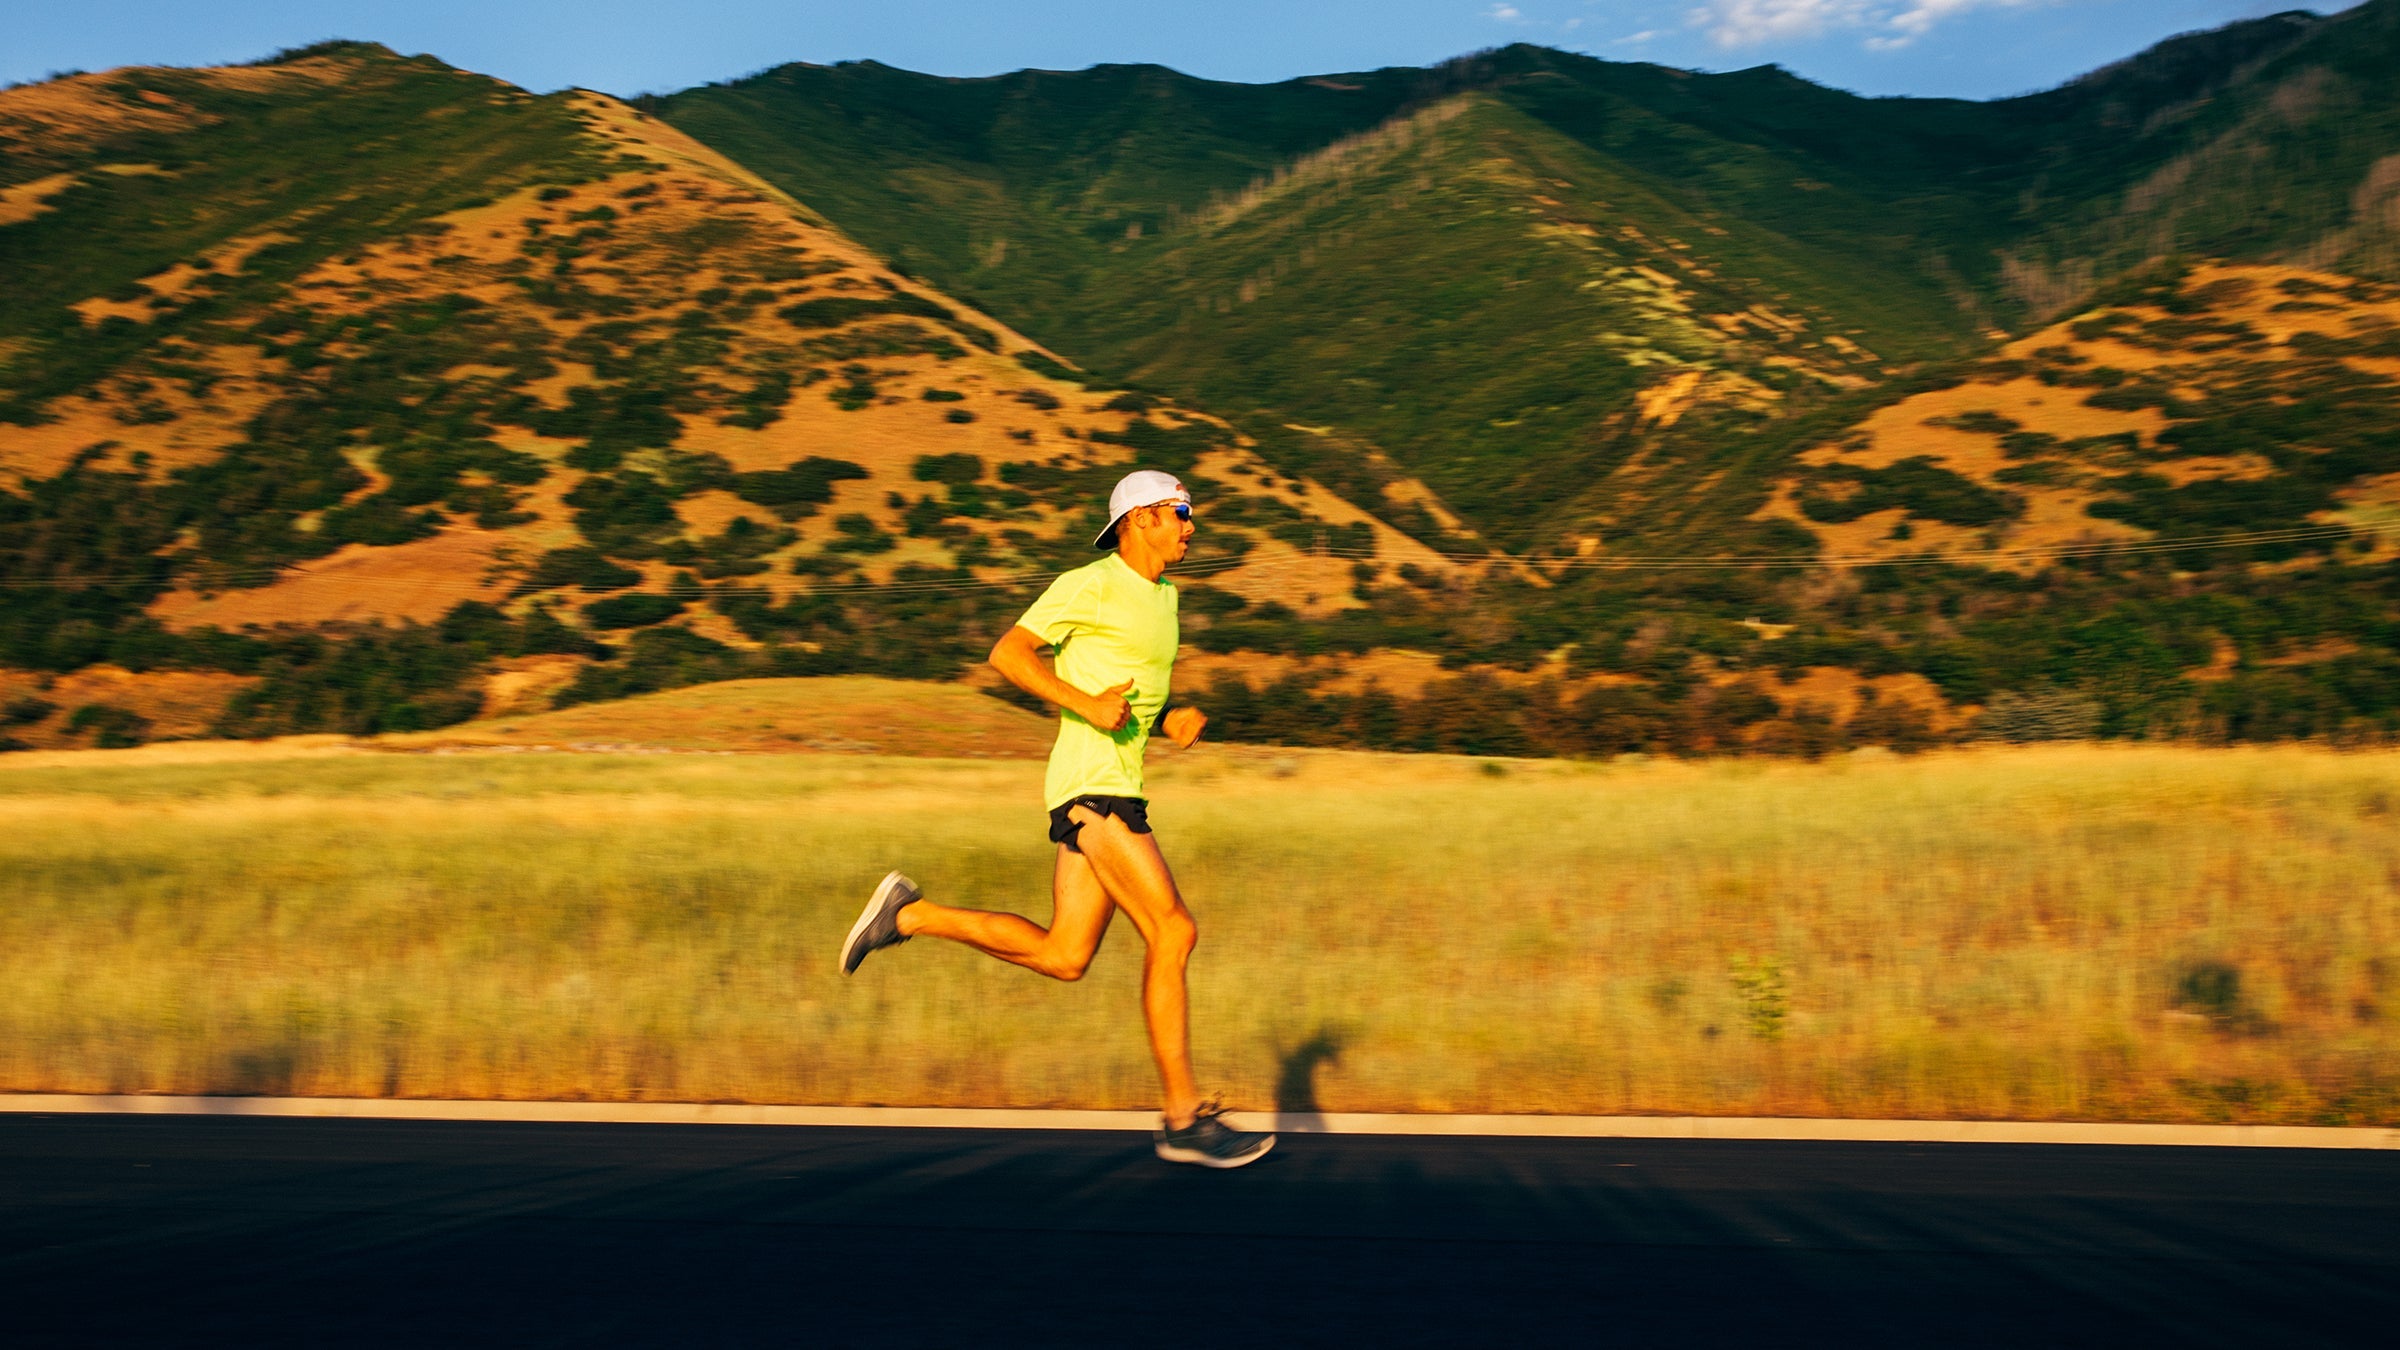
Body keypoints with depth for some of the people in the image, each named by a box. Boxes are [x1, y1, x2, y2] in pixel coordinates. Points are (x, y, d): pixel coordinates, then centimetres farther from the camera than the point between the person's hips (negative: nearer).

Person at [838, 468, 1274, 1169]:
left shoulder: (1163, 595, 20)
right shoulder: (1089, 586, -7)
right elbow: (1008, 653, -10)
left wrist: (1174, 718, 8)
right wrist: (1086, 704, -20)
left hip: (1117, 786, 9)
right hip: (1091, 782, -9)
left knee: (1063, 957, 7)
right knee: (1173, 932, -13)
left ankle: (909, 914, 17)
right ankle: (1184, 1118, -7)